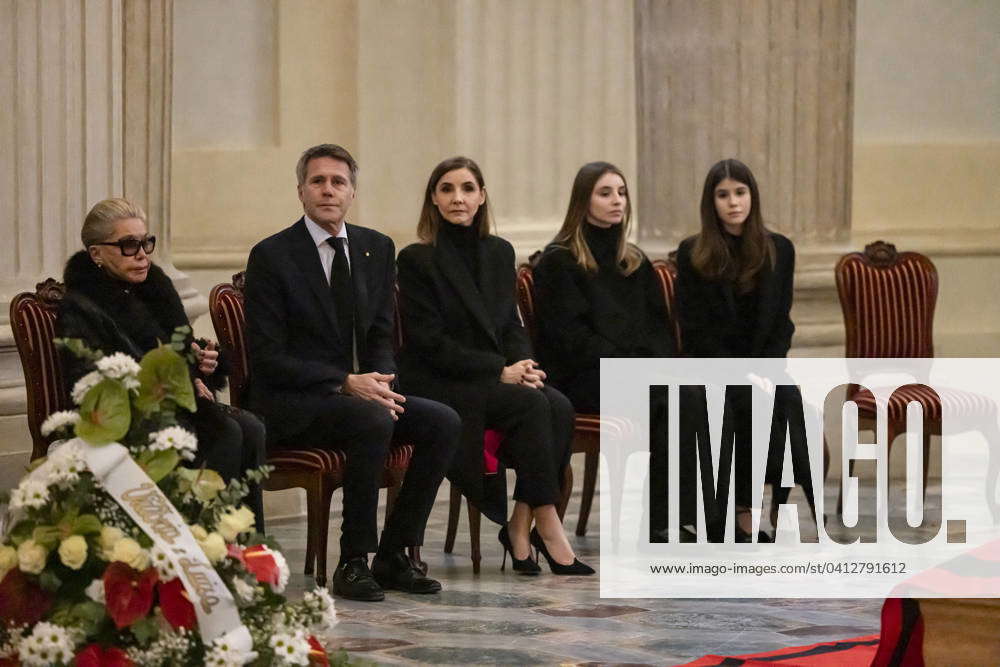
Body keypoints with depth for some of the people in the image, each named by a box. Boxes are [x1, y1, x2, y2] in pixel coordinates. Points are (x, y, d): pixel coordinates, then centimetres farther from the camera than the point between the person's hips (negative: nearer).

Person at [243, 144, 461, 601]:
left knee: (443, 422, -17)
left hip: (357, 390, 6)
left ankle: (393, 555, -8)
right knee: (373, 422, -34)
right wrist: (345, 383, -22)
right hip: (288, 405, -6)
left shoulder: (376, 249, 10)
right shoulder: (272, 256, -8)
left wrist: (380, 381, -11)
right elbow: (267, 357, -13)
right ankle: (353, 562, -23)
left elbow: (381, 335, 13)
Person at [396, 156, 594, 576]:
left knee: (559, 407, -24)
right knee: (531, 405, -29)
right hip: (437, 385, -6)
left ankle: (520, 526, -20)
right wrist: (500, 371, -17)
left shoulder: (499, 253, 13)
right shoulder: (417, 260, -6)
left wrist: (524, 365, -8)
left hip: (494, 381, 6)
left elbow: (512, 327, 15)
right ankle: (547, 526, -24)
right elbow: (429, 342, -12)